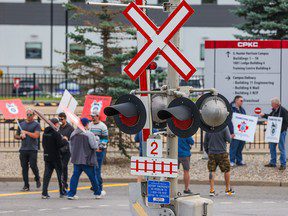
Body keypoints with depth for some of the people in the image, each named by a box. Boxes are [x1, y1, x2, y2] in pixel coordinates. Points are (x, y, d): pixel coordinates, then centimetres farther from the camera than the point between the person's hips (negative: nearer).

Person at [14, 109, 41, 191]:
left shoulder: (36, 125, 1)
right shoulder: (21, 124, 16)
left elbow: (36, 135, -13)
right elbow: (16, 136, 21)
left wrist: (26, 132, -8)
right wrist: (20, 136, 0)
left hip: (33, 149, -4)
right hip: (23, 149, 4)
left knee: (33, 166, -10)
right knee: (24, 167, 1)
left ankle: (37, 179, 18)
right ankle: (26, 186, 5)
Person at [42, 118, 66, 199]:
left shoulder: (45, 133, 6)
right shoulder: (56, 134, -15)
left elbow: (43, 144, 13)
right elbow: (60, 145, -18)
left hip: (47, 156, 6)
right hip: (55, 157, -6)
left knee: (47, 174, 4)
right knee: (60, 174, 8)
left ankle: (44, 193, -4)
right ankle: (62, 192, 14)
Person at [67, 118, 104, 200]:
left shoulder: (73, 134, 8)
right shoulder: (89, 134, -13)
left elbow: (71, 146, 15)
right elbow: (94, 146, -14)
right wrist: (97, 140, 5)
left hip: (76, 159, 5)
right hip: (87, 159, -5)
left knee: (75, 175, 5)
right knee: (92, 176, 8)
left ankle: (71, 194, -2)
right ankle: (98, 193, 21)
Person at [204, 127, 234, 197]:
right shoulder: (224, 127, -11)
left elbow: (205, 142, 8)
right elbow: (229, 140, -10)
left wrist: (207, 151, 20)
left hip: (211, 153, 3)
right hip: (222, 152, -3)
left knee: (212, 171, 6)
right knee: (227, 170, 11)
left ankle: (212, 190, 0)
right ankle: (228, 189, 19)